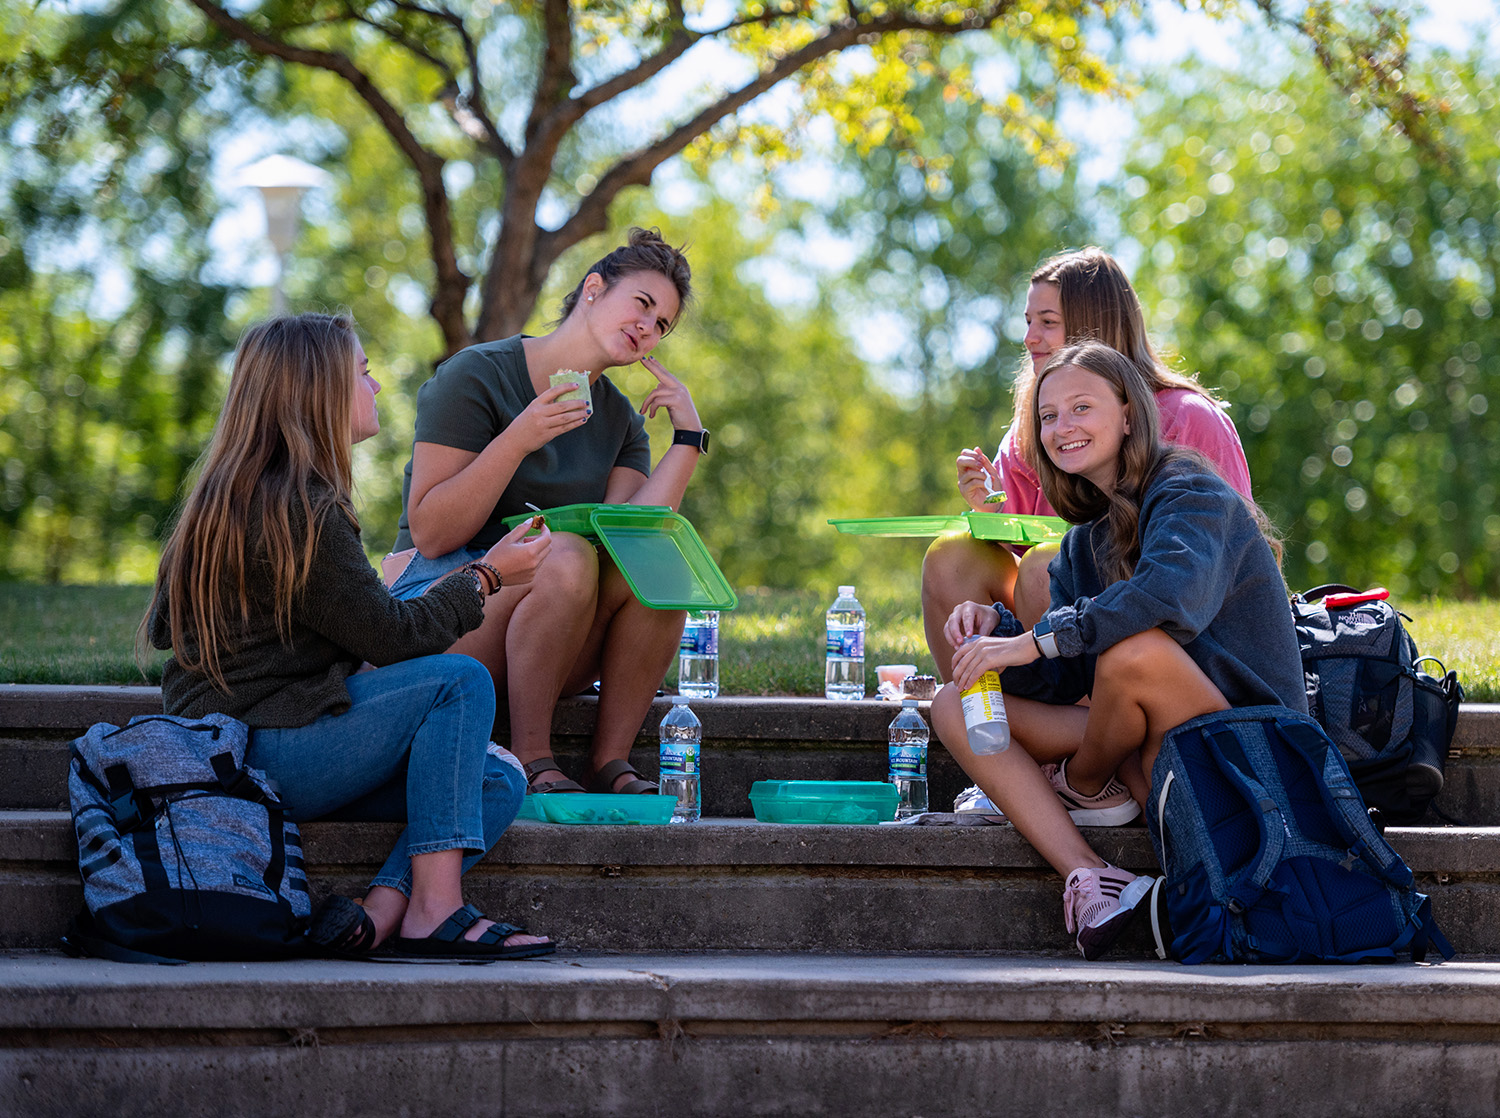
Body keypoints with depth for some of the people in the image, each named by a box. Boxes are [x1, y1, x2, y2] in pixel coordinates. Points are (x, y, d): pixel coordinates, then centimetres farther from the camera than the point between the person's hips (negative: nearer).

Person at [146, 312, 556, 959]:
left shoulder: (230, 494, 16)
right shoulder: (300, 508, -15)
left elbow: (162, 629, 21)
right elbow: (389, 637, -14)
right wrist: (486, 578, 2)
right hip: (261, 755, -9)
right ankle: (434, 909, -19)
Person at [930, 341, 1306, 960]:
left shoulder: (1190, 491, -9)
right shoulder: (1086, 541, 15)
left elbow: (1174, 590, -32)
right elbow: (1060, 681, 6)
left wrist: (1036, 641, -31)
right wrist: (998, 630, -14)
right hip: (1157, 754, 8)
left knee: (1135, 650, -37)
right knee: (952, 707, -2)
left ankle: (1084, 788, -3)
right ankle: (1089, 877, -22)